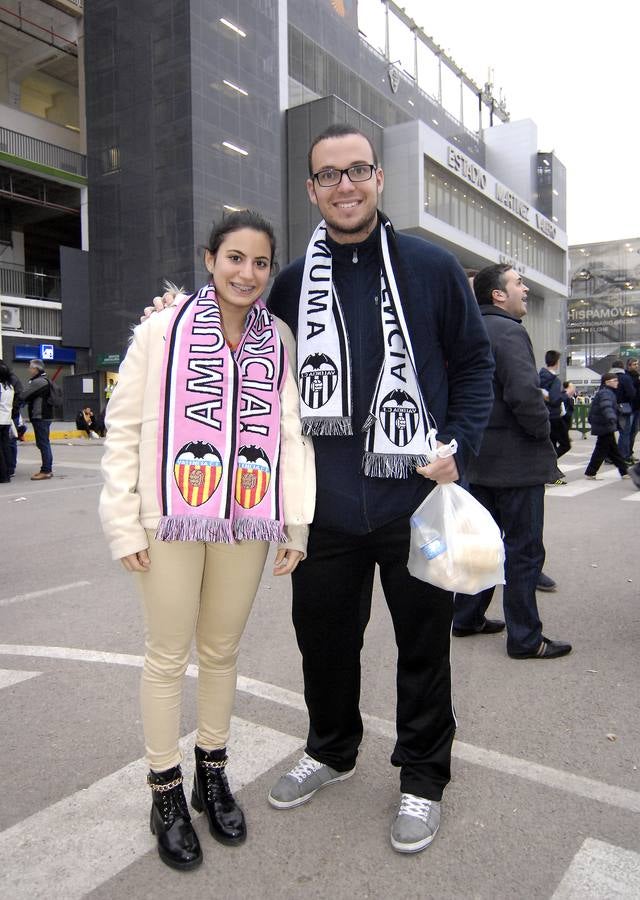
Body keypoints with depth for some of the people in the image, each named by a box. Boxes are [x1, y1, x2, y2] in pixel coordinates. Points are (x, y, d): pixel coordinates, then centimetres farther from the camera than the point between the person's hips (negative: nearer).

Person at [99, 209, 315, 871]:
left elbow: (292, 433, 5)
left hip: (246, 520, 3)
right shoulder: (162, 331, -2)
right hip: (172, 518, -2)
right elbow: (123, 427, -1)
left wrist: (297, 523, 1)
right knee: (168, 656, 8)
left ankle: (212, 776, 36)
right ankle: (165, 793, 28)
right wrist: (125, 523, -6)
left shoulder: (280, 340, 5)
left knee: (222, 650, 16)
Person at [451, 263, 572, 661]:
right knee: (524, 550, 1)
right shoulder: (509, 332, -16)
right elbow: (525, 394, -27)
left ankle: (468, 618, 29)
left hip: (479, 459, 9)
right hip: (517, 460, -9)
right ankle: (525, 638, 11)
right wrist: (543, 431, -11)